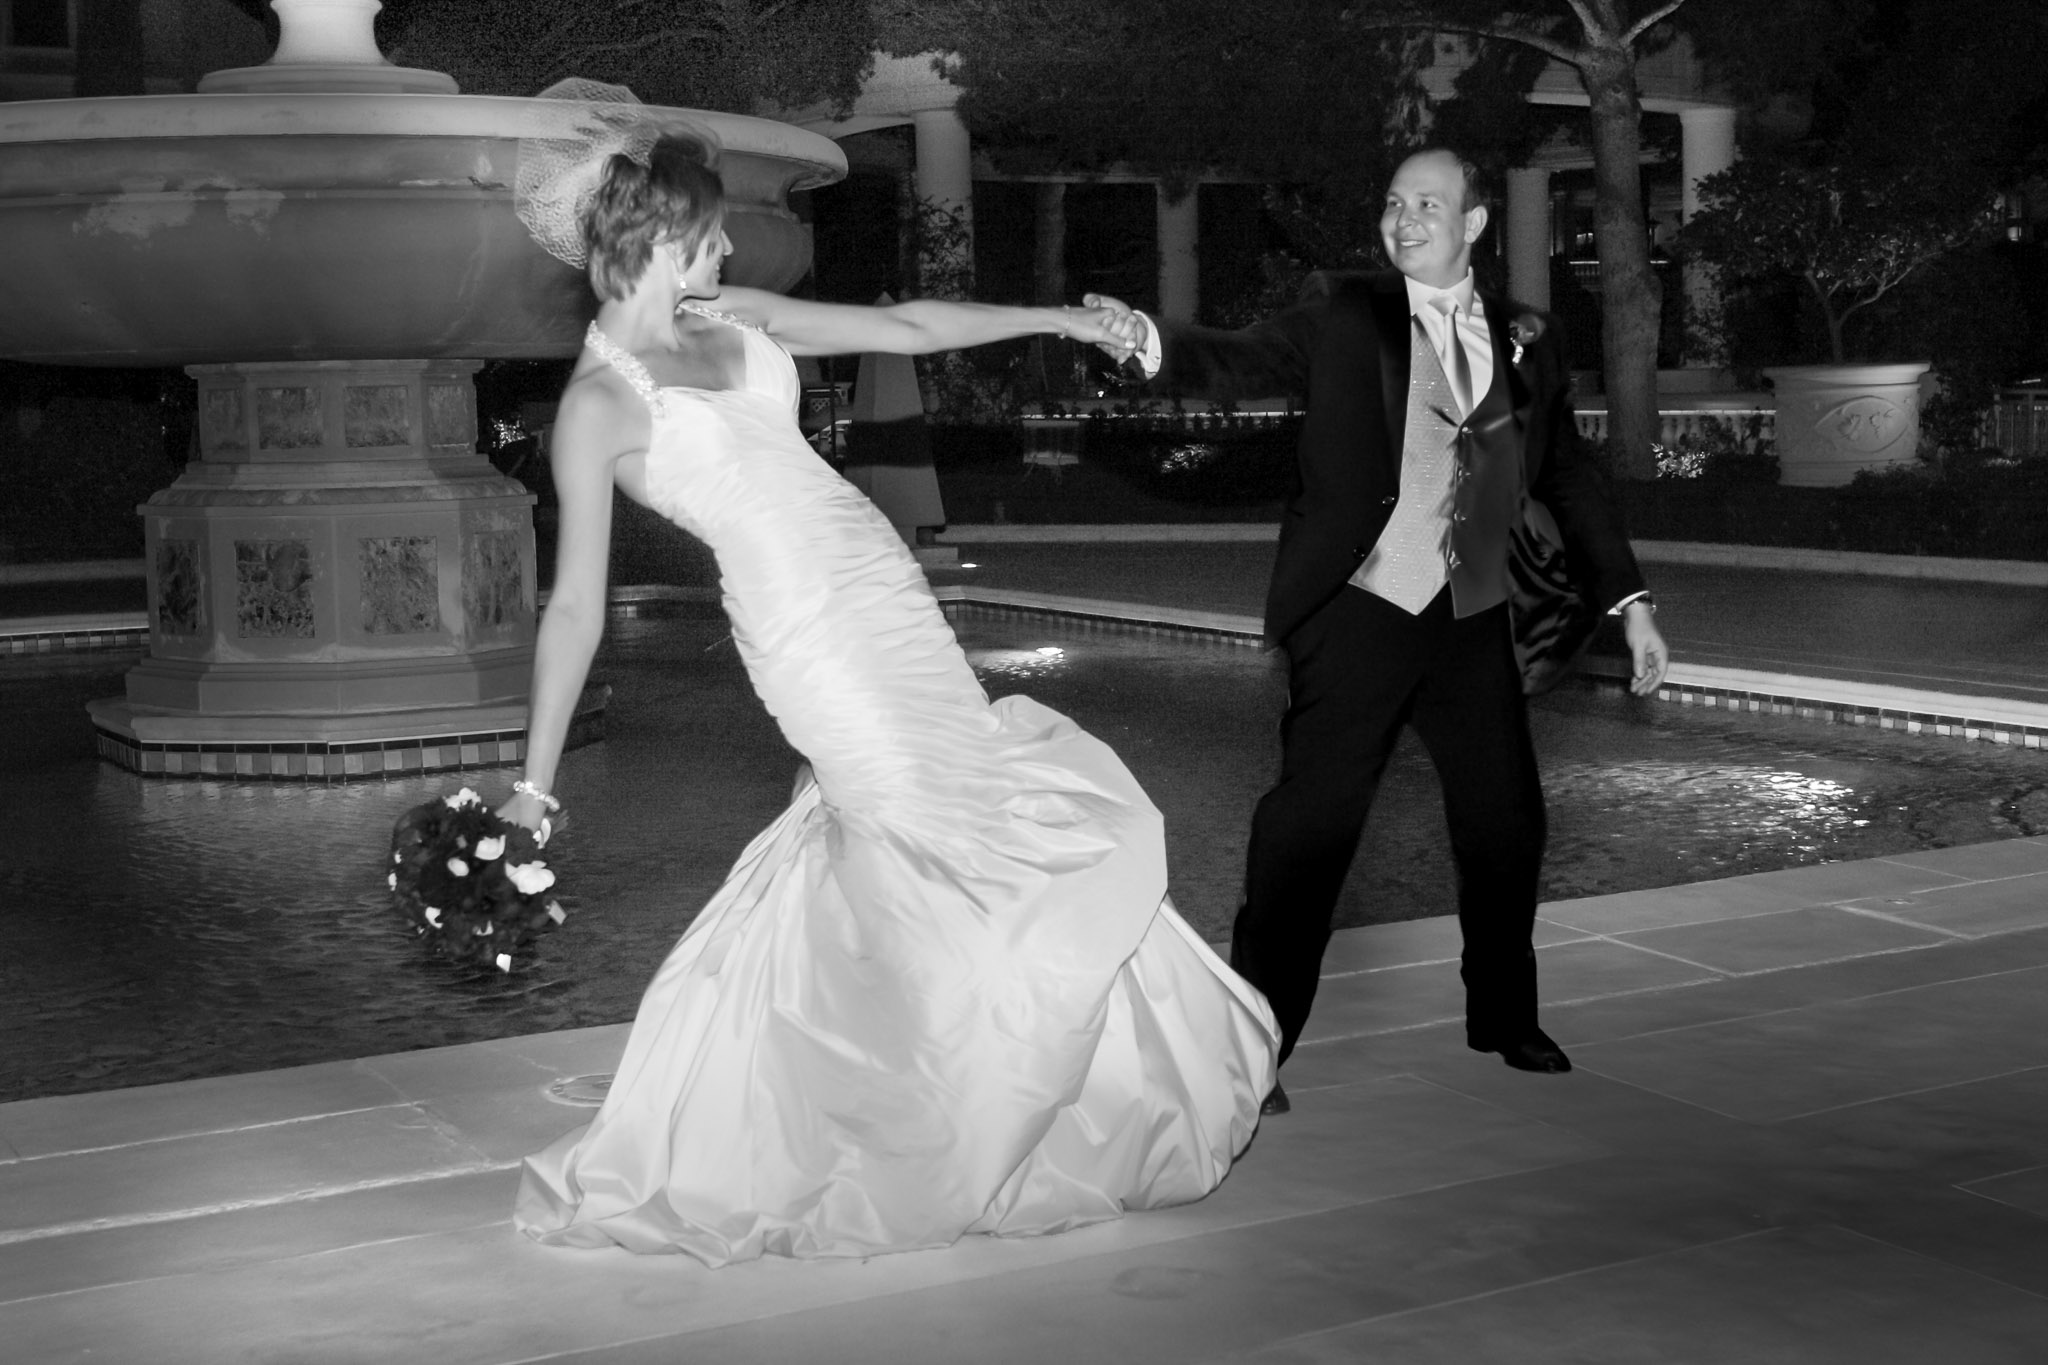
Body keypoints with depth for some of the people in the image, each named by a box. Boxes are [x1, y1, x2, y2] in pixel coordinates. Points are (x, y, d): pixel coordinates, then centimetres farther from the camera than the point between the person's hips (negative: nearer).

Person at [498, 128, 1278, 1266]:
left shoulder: (736, 320, 13)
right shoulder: (598, 401, -7)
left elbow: (906, 327, 21)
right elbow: (576, 605, -8)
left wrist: (1057, 318, 19)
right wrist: (534, 782, -9)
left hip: (883, 591, 8)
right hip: (806, 619, -8)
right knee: (942, 843, -6)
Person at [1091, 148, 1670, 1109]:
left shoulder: (1526, 343, 11)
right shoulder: (1344, 316, -1)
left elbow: (1569, 478, 17)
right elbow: (1243, 361, -14)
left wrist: (1630, 602, 14)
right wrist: (1149, 343, -34)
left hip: (1473, 618, 5)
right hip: (1360, 612, -4)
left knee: (1506, 818, 12)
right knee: (1312, 821, -7)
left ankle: (1503, 1016, 33)